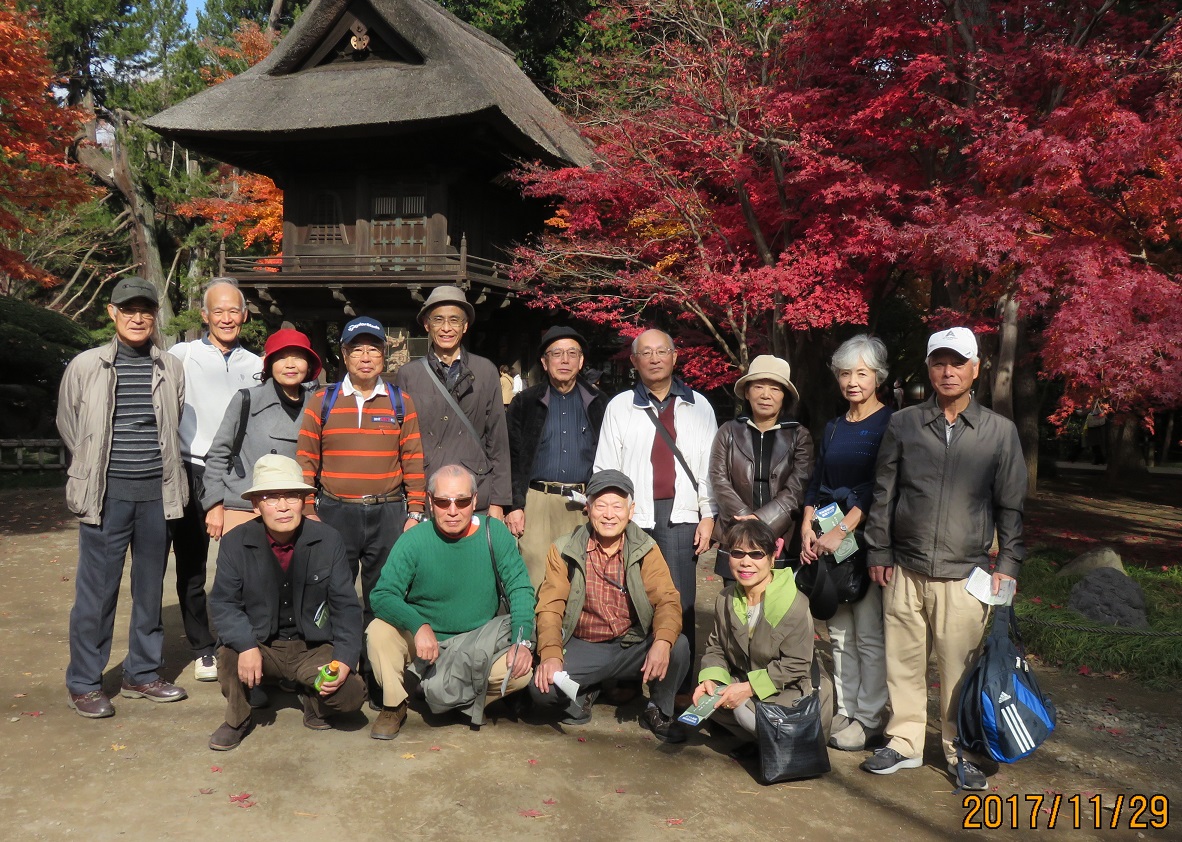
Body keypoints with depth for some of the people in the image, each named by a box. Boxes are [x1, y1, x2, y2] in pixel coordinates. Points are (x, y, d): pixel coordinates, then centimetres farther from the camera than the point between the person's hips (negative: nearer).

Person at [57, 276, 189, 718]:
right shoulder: (85, 367, 0)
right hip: (106, 493, -2)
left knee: (150, 587, 11)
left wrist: (161, 466, 11)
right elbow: (68, 425, 11)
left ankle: (142, 674, 24)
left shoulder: (171, 369, 5)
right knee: (97, 589, 0)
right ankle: (83, 684, 13)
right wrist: (94, 468, 11)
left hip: (158, 492, 3)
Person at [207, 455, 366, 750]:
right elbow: (223, 602, -10)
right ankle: (236, 721, 2)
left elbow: (346, 606, -5)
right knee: (229, 653, -31)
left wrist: (345, 659, -18)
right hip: (260, 646, 0)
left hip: (313, 648, 0)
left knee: (351, 695, -22)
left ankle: (313, 698, 17)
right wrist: (246, 646, -29)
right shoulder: (235, 543, -8)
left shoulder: (329, 540, -8)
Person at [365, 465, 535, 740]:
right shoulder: (413, 542, -13)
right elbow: (382, 595, -18)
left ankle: (467, 701, 7)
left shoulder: (495, 533, -11)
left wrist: (522, 642, -24)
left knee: (522, 671, -25)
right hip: (423, 642, 0)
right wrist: (418, 626, -36)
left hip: (480, 643, 1)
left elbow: (520, 589, -10)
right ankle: (394, 706, 0)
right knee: (379, 631, -27)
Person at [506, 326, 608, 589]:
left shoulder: (599, 405, 12)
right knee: (537, 582, -5)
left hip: (585, 507, 1)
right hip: (536, 502, -1)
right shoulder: (525, 403, 10)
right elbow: (511, 458, 6)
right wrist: (514, 506, -3)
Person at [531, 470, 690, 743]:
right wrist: (550, 654, -27)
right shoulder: (564, 550, -4)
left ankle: (658, 711, 4)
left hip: (633, 646, 1)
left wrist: (662, 641, -34)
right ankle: (584, 693, 12)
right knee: (542, 686, -26)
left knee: (679, 647, -27)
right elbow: (550, 606, -8)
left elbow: (667, 600, -12)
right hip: (582, 647, 0)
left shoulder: (646, 549, -3)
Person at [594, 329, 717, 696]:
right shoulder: (619, 407, 9)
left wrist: (708, 516, 3)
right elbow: (605, 468, 8)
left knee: (680, 602, -3)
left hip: (680, 516, 0)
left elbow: (709, 465, 9)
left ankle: (680, 684, 5)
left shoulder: (698, 406, 12)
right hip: (632, 515, 0)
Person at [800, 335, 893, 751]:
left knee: (869, 633, -2)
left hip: (867, 538, -6)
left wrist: (843, 531, -18)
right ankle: (845, 711, 20)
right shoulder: (833, 427, 15)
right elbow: (816, 482, 13)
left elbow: (877, 488, -12)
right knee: (839, 632, 10)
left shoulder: (888, 424, -4)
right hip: (827, 537, 6)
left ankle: (869, 718, 9)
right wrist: (808, 528, -1)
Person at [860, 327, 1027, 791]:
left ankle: (962, 751, 20)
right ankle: (904, 742, 23)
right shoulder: (902, 424, 4)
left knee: (960, 666, 2)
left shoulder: (1000, 431, 3)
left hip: (964, 574, -1)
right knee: (903, 660, 7)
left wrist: (1007, 564, 3)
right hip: (905, 570, 1)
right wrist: (878, 553, 6)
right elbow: (883, 493, 8)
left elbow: (1011, 504, 7)